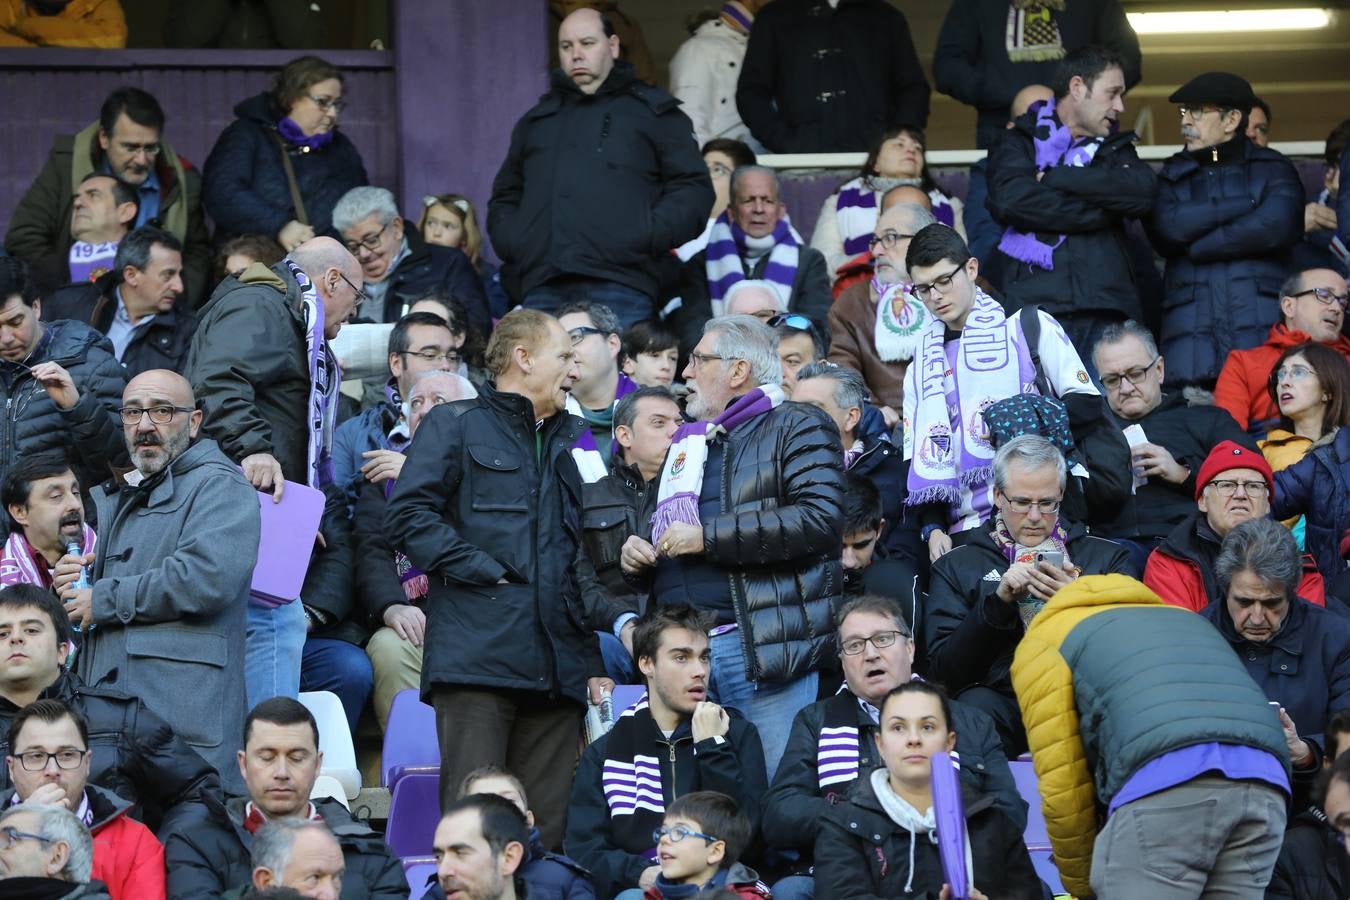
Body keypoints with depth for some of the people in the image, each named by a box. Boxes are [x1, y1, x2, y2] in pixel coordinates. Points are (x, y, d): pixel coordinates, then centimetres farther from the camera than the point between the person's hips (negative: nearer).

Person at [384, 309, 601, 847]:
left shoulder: (567, 443, 26)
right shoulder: (456, 425, 7)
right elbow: (407, 515, -6)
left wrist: (595, 661, 15)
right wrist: (484, 572, -12)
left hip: (559, 665, 6)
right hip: (477, 655, -6)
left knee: (546, 829, 3)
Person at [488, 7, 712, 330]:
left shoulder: (653, 111, 15)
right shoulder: (537, 120, 27)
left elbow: (693, 188, 7)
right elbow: (505, 196, 31)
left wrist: (647, 237, -9)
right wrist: (512, 243, 9)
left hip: (618, 284, -4)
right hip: (542, 288, 4)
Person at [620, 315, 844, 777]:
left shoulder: (799, 427, 1)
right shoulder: (688, 443, 25)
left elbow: (821, 517, -15)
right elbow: (664, 531, 36)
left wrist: (708, 537, -15)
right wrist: (638, 556, 10)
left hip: (763, 647, -7)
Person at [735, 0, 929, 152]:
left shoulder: (886, 18, 21)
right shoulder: (775, 19, 18)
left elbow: (914, 89, 17)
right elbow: (751, 92, 11)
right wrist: (785, 144, -6)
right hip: (804, 157, -1)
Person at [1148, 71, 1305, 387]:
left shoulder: (1272, 168, 12)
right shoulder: (1173, 176, 19)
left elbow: (1278, 227, -8)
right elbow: (1165, 229, -2)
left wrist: (1197, 247, -2)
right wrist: (1245, 205, -3)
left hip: (1262, 326, -2)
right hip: (1190, 334, 2)